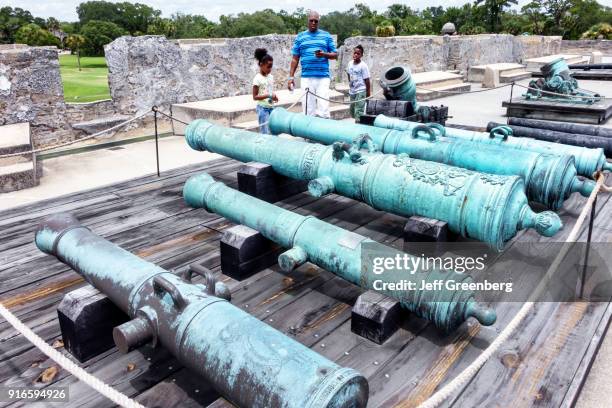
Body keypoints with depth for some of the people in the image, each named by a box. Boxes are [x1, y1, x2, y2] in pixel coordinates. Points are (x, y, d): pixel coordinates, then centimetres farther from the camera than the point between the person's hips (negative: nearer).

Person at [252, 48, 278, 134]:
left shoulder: (271, 77, 8)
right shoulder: (258, 78, -10)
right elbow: (255, 97, -12)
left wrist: (274, 96, -4)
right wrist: (268, 96, -23)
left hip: (271, 107, 6)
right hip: (262, 108, -6)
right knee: (265, 132, -6)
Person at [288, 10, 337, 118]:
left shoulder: (326, 36, 9)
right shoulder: (300, 37, 11)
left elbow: (335, 55, 9)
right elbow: (295, 59, 11)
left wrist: (324, 54, -11)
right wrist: (291, 77, 3)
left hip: (323, 77, -1)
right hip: (306, 78, 1)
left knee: (323, 109, -8)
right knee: (308, 109, 0)